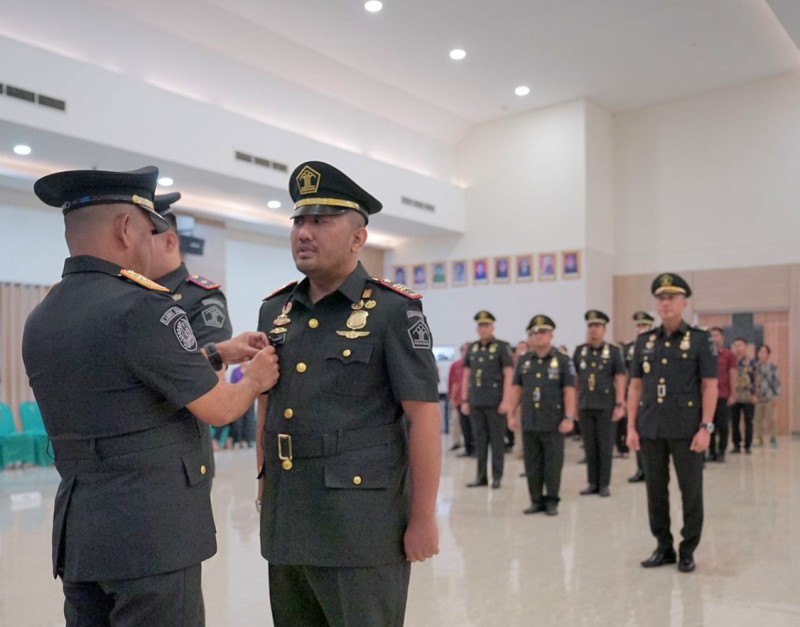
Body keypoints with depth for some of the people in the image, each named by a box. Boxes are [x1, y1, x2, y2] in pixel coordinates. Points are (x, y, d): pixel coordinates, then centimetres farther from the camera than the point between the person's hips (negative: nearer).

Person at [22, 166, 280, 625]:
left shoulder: (41, 321, 7)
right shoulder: (141, 307, -19)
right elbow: (219, 409, -11)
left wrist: (217, 353, 20)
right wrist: (257, 379, 10)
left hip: (78, 531, 8)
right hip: (151, 529, -8)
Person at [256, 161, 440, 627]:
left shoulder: (393, 310, -10)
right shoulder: (275, 311, 8)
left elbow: (424, 418, -12)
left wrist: (423, 519, -12)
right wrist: (263, 489, 14)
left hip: (362, 527, -6)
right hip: (285, 523, 6)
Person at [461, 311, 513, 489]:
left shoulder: (502, 347, -3)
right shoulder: (472, 348, 11)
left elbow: (508, 375, -7)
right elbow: (466, 376, 14)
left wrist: (505, 400, -13)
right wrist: (465, 400, 9)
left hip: (495, 402, -4)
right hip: (476, 403, 5)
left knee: (497, 440, 3)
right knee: (479, 440, 9)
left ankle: (497, 476, 11)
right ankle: (480, 476, 16)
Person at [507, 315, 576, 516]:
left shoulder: (562, 361, -2)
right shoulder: (523, 361, 8)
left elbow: (569, 391, -5)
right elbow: (516, 389, 10)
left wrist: (569, 418, -10)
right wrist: (511, 415, 5)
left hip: (553, 423, -3)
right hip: (529, 423, 4)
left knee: (553, 463, 4)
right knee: (532, 464, 9)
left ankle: (552, 501, 16)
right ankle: (536, 500, 20)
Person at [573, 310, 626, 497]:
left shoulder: (613, 351, -3)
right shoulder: (579, 351, 6)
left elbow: (620, 379, -4)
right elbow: (574, 379, 11)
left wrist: (619, 405, -10)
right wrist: (574, 405, 8)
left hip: (606, 407, -3)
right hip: (585, 406, 3)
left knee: (605, 447, 4)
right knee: (589, 447, 9)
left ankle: (604, 484, 13)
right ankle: (592, 483, 19)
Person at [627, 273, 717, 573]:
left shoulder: (701, 339, -1)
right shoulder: (644, 341, 8)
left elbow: (710, 387, -5)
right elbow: (635, 386, 8)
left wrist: (705, 428, -12)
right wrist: (631, 427, 2)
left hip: (686, 429, -3)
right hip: (651, 429, 4)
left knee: (691, 491, 5)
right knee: (655, 490, 9)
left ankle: (688, 551, 18)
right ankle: (664, 547, 22)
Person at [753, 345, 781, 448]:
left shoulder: (773, 367, -3)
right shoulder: (755, 367, 5)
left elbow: (777, 382, -2)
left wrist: (776, 396, -7)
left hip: (769, 397, -3)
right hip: (758, 397, 3)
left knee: (770, 419, -5)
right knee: (758, 420, 3)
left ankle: (773, 439, 8)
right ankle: (759, 440, 12)